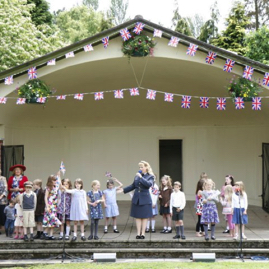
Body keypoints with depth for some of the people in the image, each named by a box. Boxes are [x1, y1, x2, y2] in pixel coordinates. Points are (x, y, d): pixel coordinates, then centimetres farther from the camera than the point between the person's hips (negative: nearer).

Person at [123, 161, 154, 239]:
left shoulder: (150, 177, -3)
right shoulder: (137, 176, 8)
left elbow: (149, 184, -22)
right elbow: (133, 186, 19)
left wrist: (141, 177, -22)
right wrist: (123, 190, 15)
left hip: (145, 199, -4)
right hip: (136, 198, 4)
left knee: (144, 217, 2)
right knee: (137, 217, 4)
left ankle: (143, 233, 7)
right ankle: (138, 233, 9)